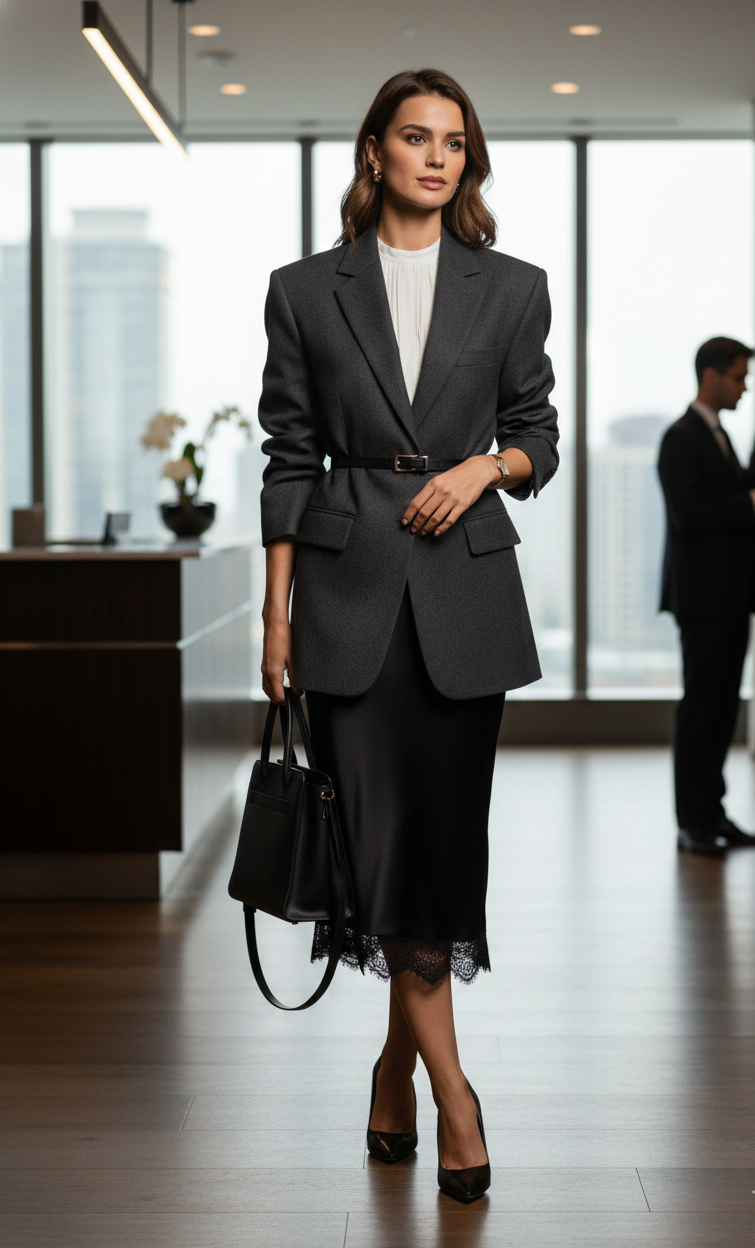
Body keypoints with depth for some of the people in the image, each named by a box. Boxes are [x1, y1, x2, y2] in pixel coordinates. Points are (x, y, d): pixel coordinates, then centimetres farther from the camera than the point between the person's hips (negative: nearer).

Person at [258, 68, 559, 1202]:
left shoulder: (512, 290, 7)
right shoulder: (306, 292, 5)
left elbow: (538, 437, 12)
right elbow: (289, 458, 5)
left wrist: (485, 466, -10)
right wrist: (278, 614, 1)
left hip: (466, 592, 1)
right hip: (350, 586, -1)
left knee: (448, 836, 1)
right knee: (380, 840, -4)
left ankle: (398, 1064, 20)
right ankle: (451, 1092, 5)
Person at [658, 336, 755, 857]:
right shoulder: (682, 438, -11)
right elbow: (688, 516, -21)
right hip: (703, 595, -9)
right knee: (700, 707, -6)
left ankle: (712, 811, 15)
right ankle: (692, 822, -1)